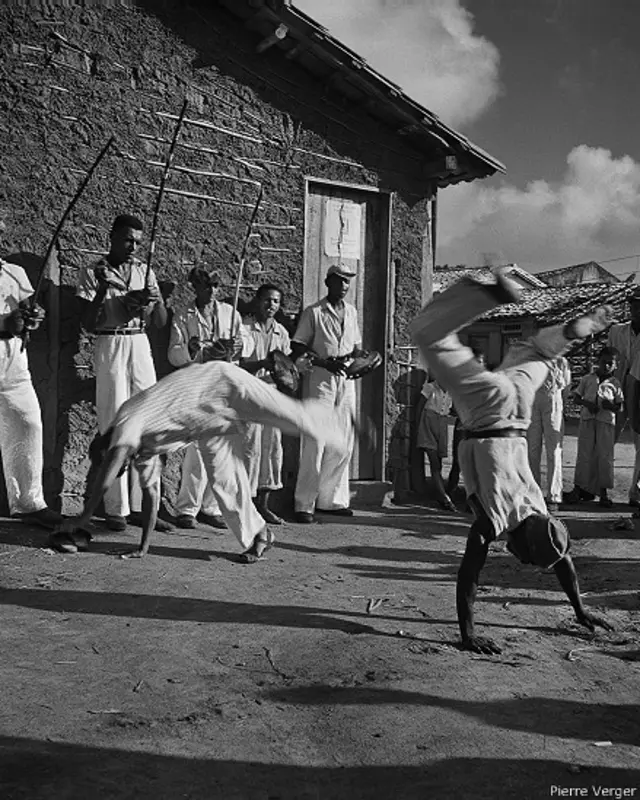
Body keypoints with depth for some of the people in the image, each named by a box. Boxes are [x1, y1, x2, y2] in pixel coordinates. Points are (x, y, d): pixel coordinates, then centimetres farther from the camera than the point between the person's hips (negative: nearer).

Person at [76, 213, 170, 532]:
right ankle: (116, 509, 0)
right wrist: (102, 288, -14)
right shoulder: (92, 272, 2)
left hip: (141, 347, 4)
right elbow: (89, 324, -4)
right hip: (110, 347, -4)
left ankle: (141, 505, 8)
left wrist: (155, 300, -10)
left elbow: (161, 322, 10)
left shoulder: (145, 271, 13)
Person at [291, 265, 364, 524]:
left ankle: (331, 499, 18)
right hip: (319, 378, -6)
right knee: (315, 443, -7)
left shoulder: (351, 311, 15)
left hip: (345, 379, 6)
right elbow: (297, 349, -6)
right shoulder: (313, 312, -2)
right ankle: (304, 504, -1)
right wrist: (324, 362, -19)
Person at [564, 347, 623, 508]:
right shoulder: (587, 379, 9)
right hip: (587, 419, 1)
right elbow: (576, 397, 10)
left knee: (605, 456, 0)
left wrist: (610, 406, -15)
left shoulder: (615, 383, 6)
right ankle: (579, 488, 11)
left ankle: (603, 492, 8)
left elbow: (619, 406, 6)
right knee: (584, 454, 3)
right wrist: (586, 403, -9)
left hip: (606, 422, 0)